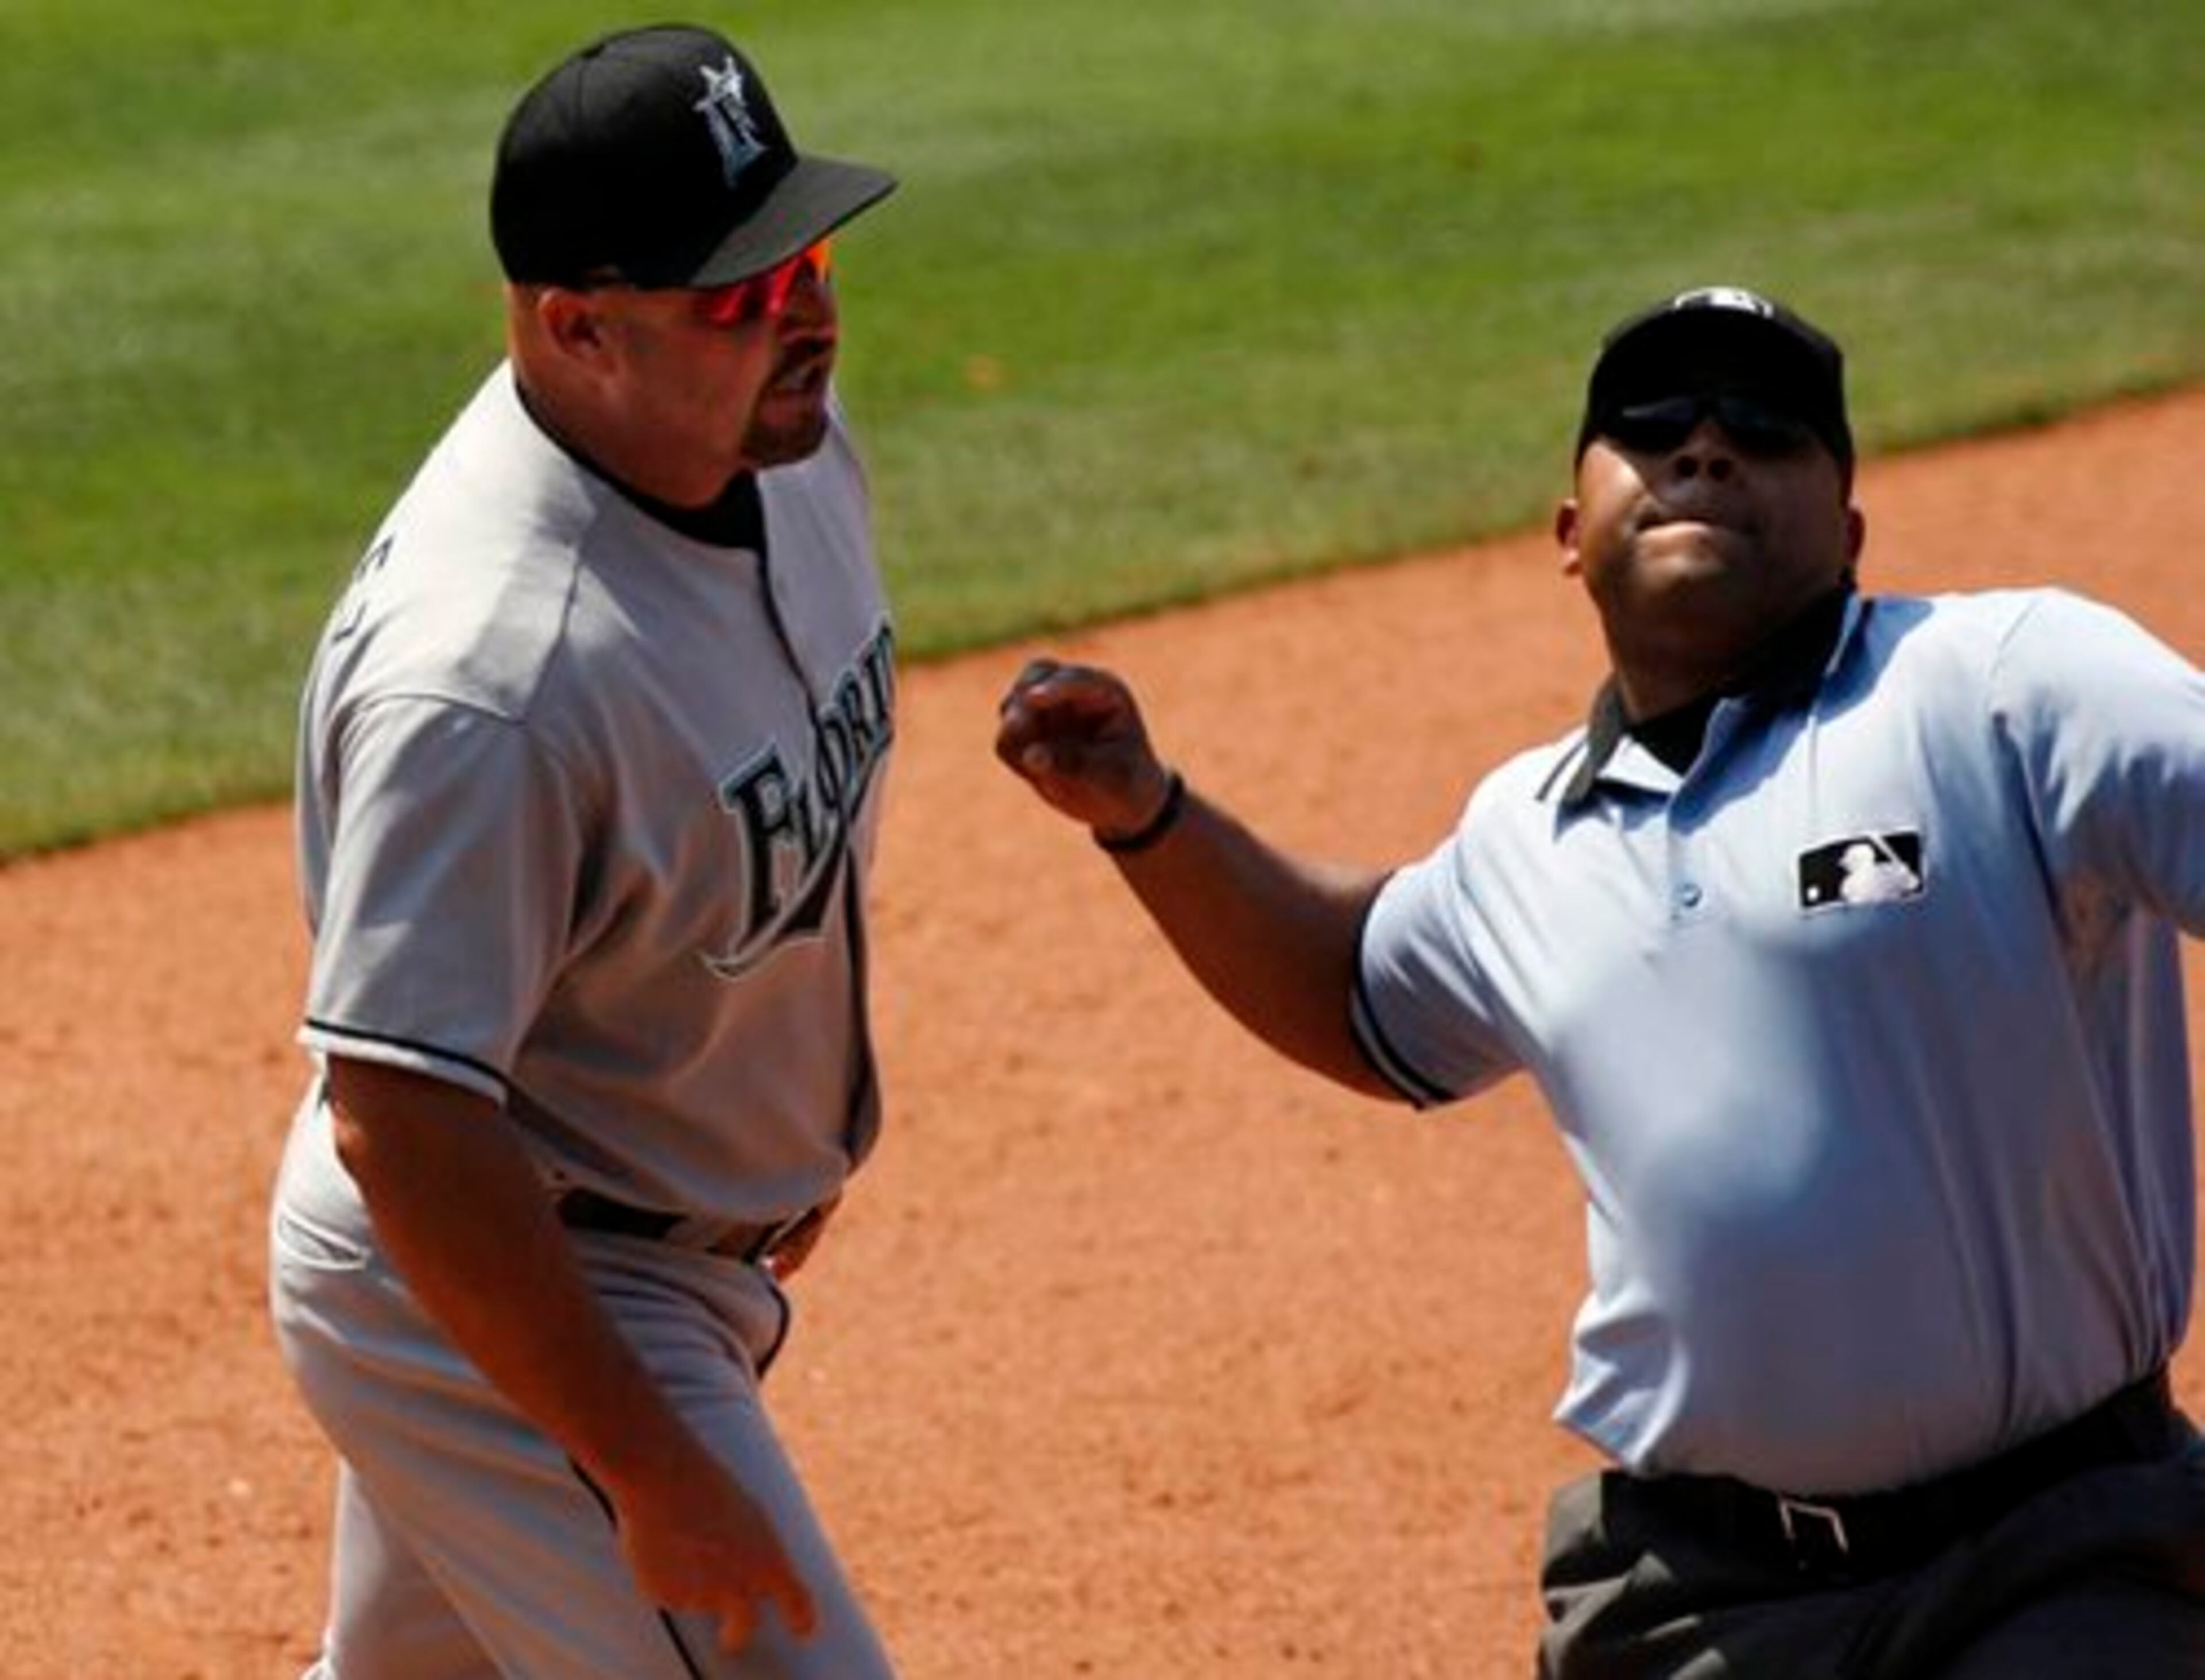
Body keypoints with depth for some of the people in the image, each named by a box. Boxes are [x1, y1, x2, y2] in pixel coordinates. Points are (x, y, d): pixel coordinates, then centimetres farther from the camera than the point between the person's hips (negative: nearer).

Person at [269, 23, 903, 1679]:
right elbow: (401, 1119, -32)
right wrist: (654, 1475, -29)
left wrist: (791, 1132, 23)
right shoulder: (491, 674, -33)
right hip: (489, 1294, -9)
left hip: (674, 1248, 9)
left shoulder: (778, 430, -5)